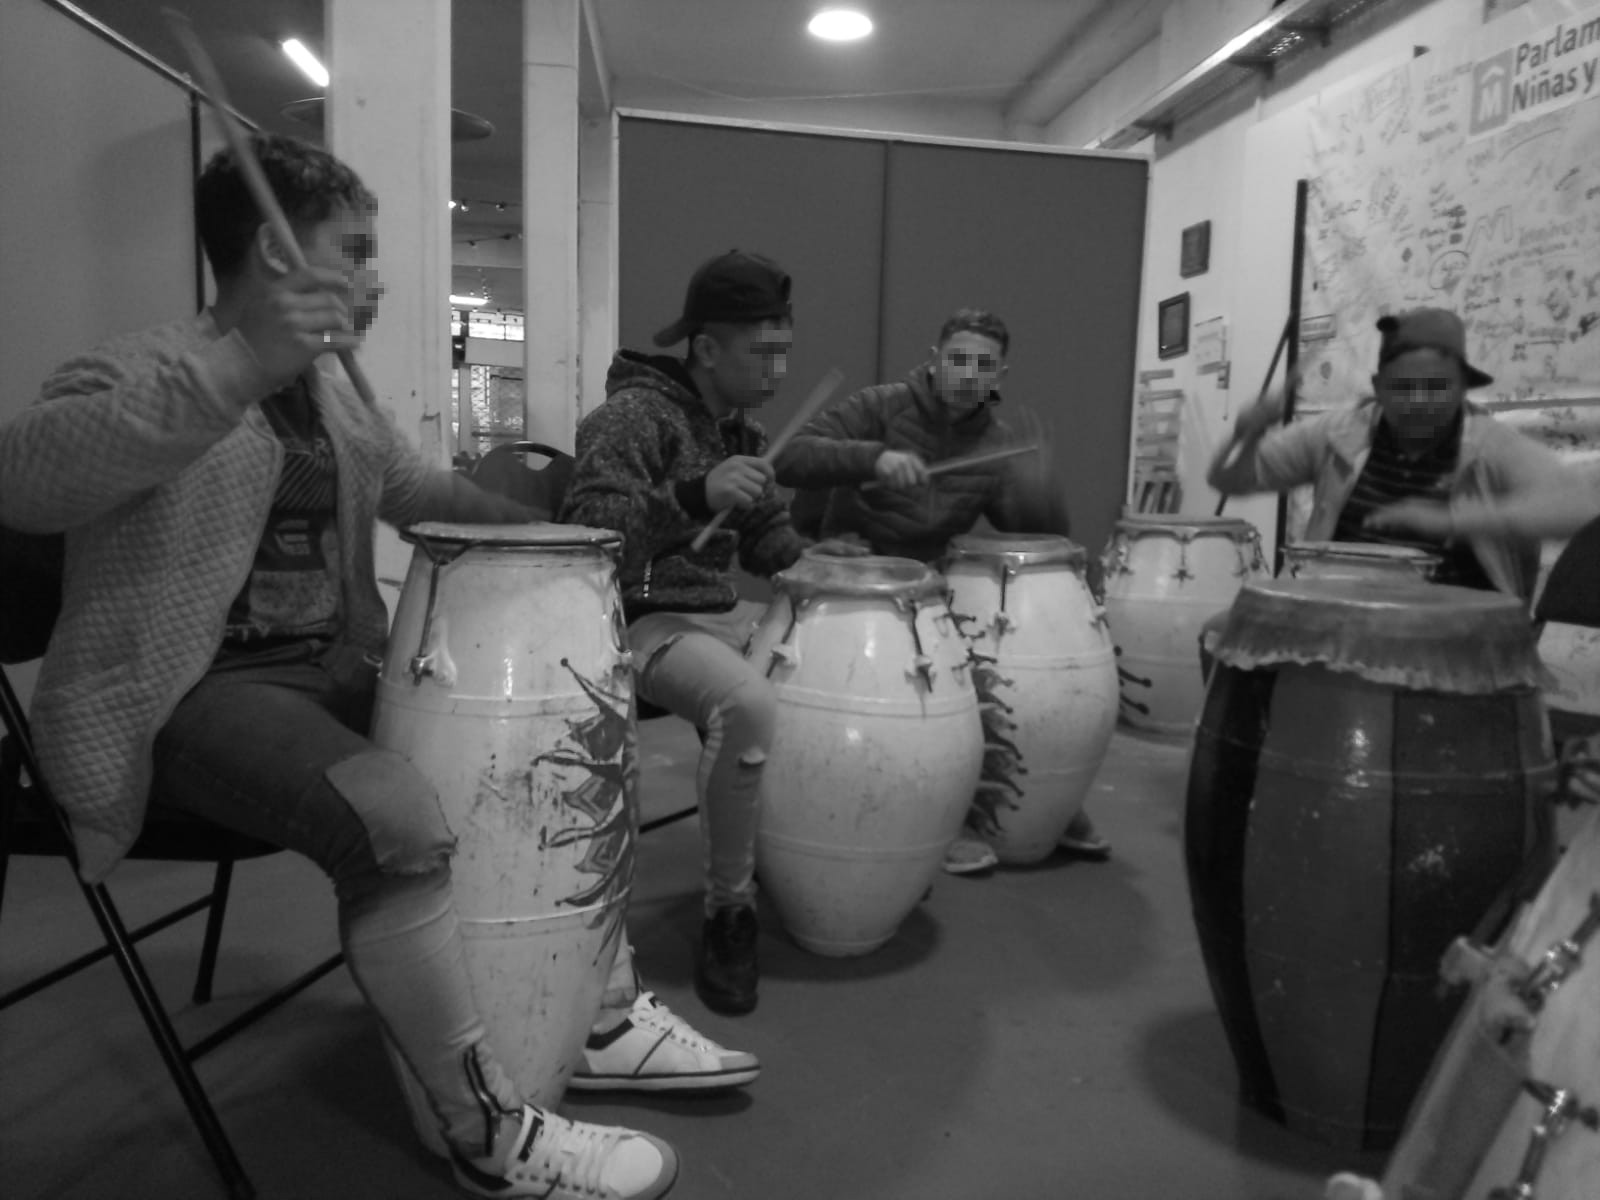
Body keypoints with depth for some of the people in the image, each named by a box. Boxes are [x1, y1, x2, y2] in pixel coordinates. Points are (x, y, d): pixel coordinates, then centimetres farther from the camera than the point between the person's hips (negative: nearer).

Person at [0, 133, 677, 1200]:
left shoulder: (331, 389, 12)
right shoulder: (146, 370, -13)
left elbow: (412, 485, 24)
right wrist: (239, 371, -43)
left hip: (333, 668, 9)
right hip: (196, 692, -8)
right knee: (397, 817, -34)